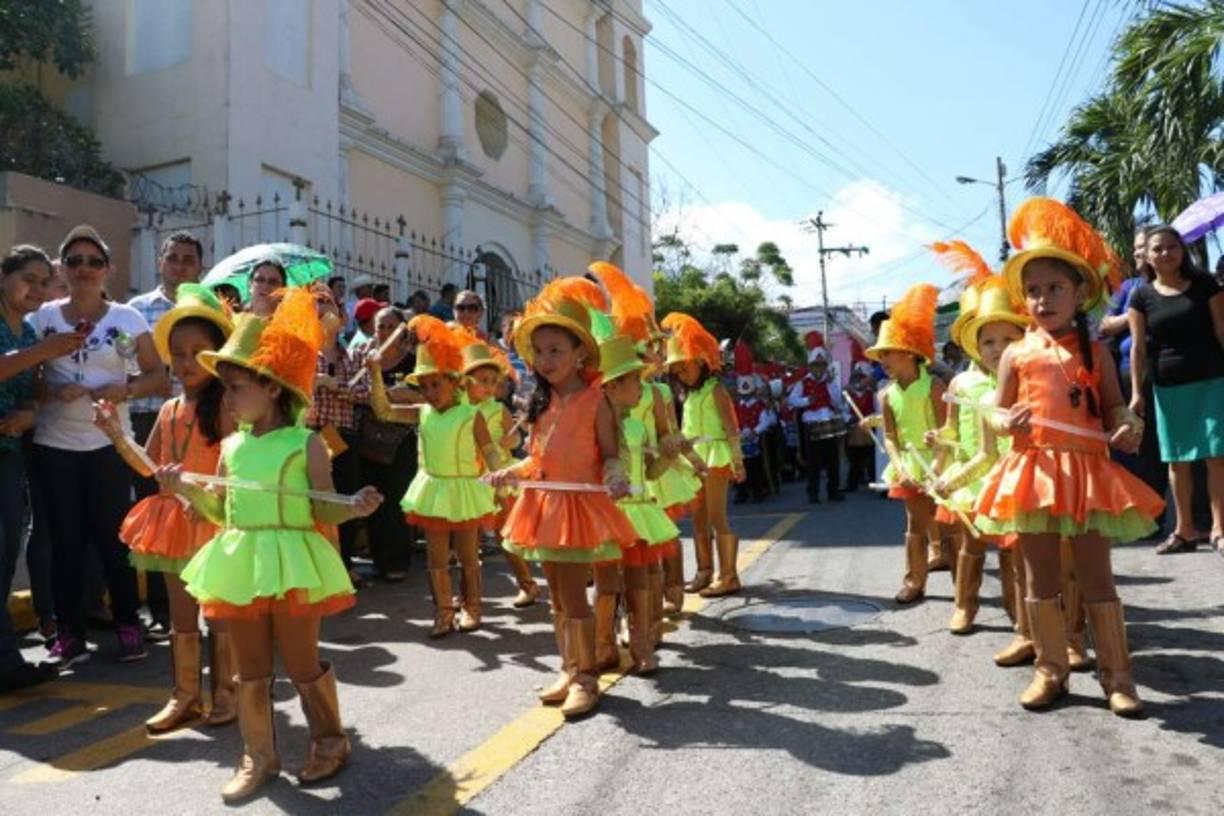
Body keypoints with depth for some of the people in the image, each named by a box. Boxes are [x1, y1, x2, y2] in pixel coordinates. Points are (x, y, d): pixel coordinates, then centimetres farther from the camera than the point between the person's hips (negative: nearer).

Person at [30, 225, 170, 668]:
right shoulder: (43, 316, 3)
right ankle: (69, 631, 15)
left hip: (110, 443, -1)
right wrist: (53, 392, -15)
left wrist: (125, 390, -16)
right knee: (66, 538, 5)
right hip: (55, 444, 1)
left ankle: (127, 624, 14)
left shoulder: (128, 318, 1)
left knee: (114, 536, 2)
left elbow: (158, 375, 3)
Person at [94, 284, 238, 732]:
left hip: (213, 518, -7)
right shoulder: (169, 410, 9)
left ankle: (224, 691, 20)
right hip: (174, 519, 7)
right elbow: (150, 467, 12)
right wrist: (115, 433, 3)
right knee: (180, 614, 14)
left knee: (220, 613, 6)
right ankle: (185, 695, 25)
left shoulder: (225, 403, -11)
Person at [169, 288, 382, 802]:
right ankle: (258, 757, 29)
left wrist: (354, 507, -26)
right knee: (250, 669, 14)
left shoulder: (306, 444, -8)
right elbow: (221, 512, 14)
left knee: (302, 664, 6)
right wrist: (187, 489, -1)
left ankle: (330, 741, 27)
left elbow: (322, 512, -7)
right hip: (240, 566, 6)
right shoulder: (231, 446, 8)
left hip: (290, 565, -5)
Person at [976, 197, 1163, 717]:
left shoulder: (1095, 351, 5)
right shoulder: (1016, 354, 4)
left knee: (1096, 576, 6)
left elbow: (1114, 406, 9)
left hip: (1088, 471, 0)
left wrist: (1127, 426, -13)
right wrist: (1008, 421, -15)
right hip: (1033, 471, 1)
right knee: (1041, 578, 8)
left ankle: (1116, 675, 18)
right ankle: (1051, 669, 21)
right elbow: (998, 412, 7)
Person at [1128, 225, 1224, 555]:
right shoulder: (1142, 296, 3)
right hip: (1168, 388, 1)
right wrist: (1136, 392, -4)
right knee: (1177, 459, 7)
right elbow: (1138, 346, 1)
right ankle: (1185, 529, 17)